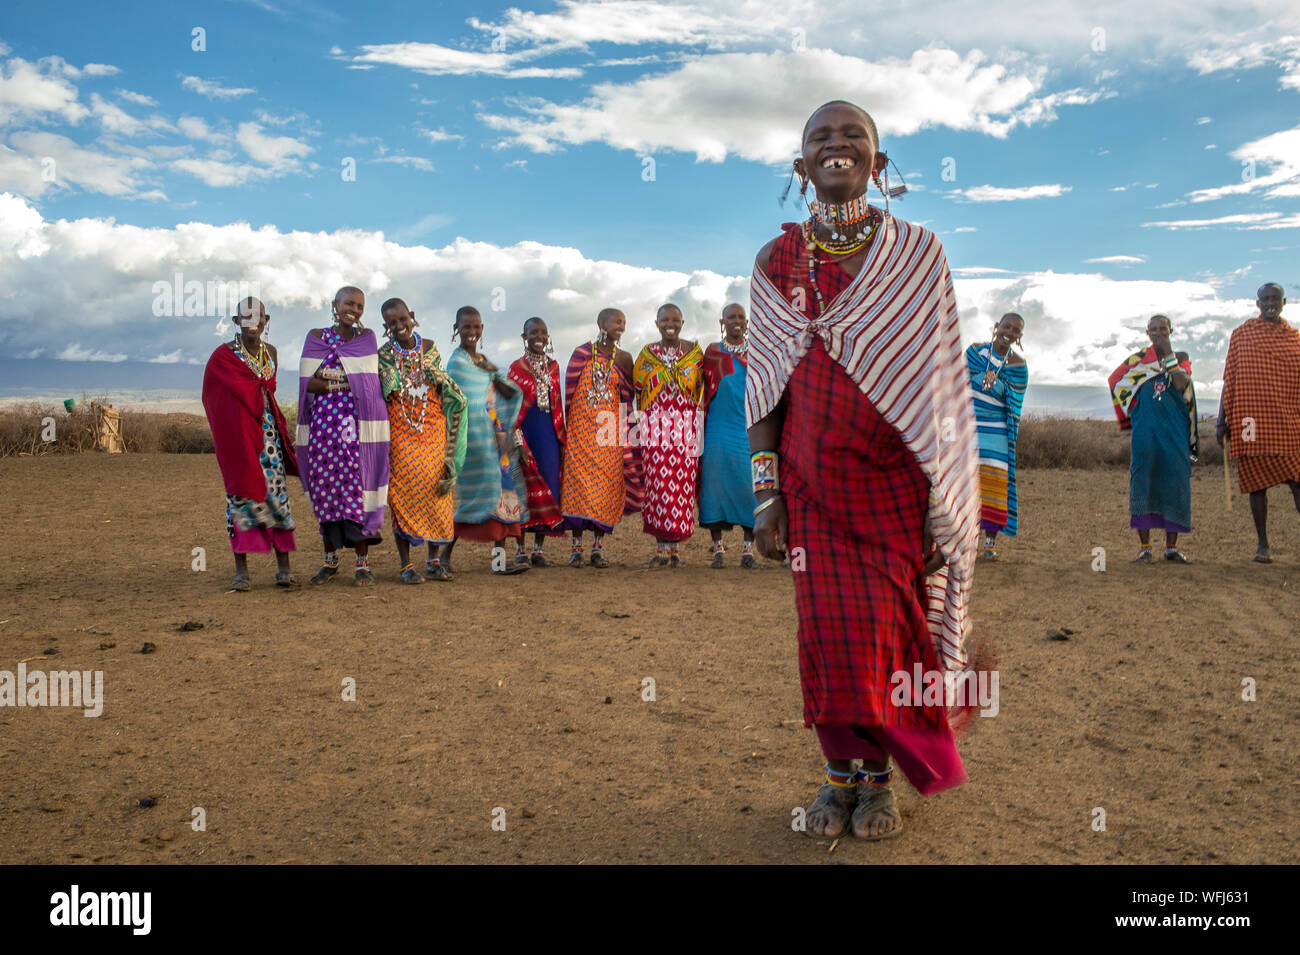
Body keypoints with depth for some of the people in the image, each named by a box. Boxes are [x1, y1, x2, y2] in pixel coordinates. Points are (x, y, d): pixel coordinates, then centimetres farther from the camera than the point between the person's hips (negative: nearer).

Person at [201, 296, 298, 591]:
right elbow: (215, 397, -4)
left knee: (277, 493, -1)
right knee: (242, 494, -5)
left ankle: (284, 567, 2)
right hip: (237, 433, -4)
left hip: (268, 430, 4)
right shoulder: (223, 355, -1)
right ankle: (241, 571, 0)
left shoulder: (271, 352, 13)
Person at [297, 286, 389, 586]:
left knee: (356, 485, -6)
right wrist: (346, 383, -9)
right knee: (325, 487, 3)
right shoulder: (316, 337, 9)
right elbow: (308, 384, -1)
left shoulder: (367, 338, 9)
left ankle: (363, 562, 0)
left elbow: (369, 382, -2)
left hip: (358, 423, -1)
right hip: (324, 422, 1)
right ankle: (330, 559, 15)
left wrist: (328, 378, -7)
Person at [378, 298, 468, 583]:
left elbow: (446, 388, 17)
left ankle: (434, 562, 12)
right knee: (403, 493, -5)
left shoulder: (429, 348, 9)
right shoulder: (383, 356, 1)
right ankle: (407, 565, 2)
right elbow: (379, 397, 0)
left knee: (438, 493, 1)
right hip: (400, 433, -3)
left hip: (434, 431, 3)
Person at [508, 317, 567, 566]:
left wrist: (562, 437, 10)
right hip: (526, 431, -4)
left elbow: (557, 404, 14)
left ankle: (539, 550, 10)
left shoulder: (553, 366, 11)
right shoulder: (517, 367, -1)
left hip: (549, 433, 4)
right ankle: (521, 550, 6)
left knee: (548, 487, 2)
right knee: (524, 488, -2)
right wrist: (518, 441, -12)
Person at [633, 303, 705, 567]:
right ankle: (662, 548, -5)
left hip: (686, 428, 0)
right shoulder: (646, 355, 11)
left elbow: (699, 389, 13)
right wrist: (645, 422, 6)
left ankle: (673, 547, 2)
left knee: (683, 484, -4)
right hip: (654, 427, 0)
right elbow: (637, 390, 13)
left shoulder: (694, 352, 10)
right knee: (658, 484, -7)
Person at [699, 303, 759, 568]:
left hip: (748, 429, 1)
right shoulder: (712, 352, 9)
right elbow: (707, 390, 7)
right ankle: (718, 548, 6)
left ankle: (749, 549, 3)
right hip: (718, 427, -1)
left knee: (749, 485, -3)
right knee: (715, 483, -3)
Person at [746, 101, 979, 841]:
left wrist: (944, 503, -4)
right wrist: (767, 495, -1)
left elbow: (941, 385, -1)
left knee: (888, 626, 0)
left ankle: (880, 776, 21)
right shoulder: (776, 264, 4)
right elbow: (766, 387, 4)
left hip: (895, 475, -1)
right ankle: (840, 771, 21)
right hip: (813, 476, 1)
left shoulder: (918, 252, 0)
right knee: (828, 627, 2)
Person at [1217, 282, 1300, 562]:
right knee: (1257, 482, 3)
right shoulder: (1241, 334, 6)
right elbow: (1230, 380, 5)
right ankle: (1262, 544, 12)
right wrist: (1222, 421, 0)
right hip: (1251, 419, -1)